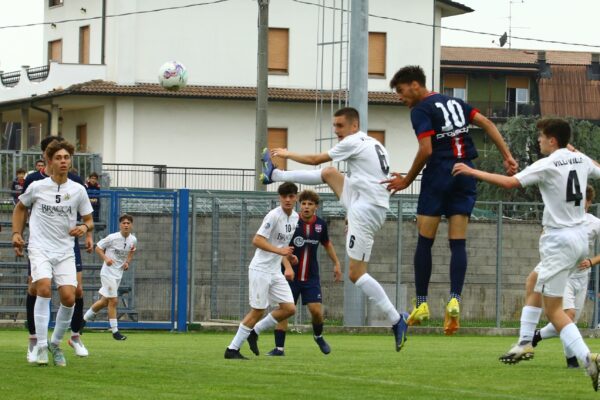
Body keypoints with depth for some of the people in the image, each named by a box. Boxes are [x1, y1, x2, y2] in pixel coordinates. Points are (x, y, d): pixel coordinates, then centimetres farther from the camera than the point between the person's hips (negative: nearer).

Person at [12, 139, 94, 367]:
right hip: (40, 248, -2)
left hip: (65, 251, 2)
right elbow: (20, 207, 19)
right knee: (44, 289, -24)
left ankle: (55, 344, 13)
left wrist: (85, 227, -12)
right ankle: (41, 346, -18)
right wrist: (16, 233, 9)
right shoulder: (37, 187, 0)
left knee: (68, 297, -10)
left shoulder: (78, 191, 2)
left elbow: (89, 220, 11)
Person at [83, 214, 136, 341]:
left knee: (104, 301, 11)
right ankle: (115, 331, -3)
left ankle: (85, 318, 31)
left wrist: (128, 262, 4)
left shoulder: (133, 240, 1)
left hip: (119, 273, 6)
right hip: (108, 272, -6)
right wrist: (106, 258, -20)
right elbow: (98, 247, -5)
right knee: (113, 300, -10)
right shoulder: (112, 238, -15)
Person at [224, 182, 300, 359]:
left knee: (289, 308, -1)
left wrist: (289, 256, 10)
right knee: (258, 311, -7)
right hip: (260, 270, -8)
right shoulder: (274, 216, -17)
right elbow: (257, 240, -22)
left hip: (275, 271, 8)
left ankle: (254, 332, 15)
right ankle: (232, 349, 1)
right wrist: (279, 251, -30)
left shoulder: (295, 217, 9)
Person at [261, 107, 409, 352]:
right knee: (329, 173, 21)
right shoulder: (374, 145, 18)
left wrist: (287, 154, 17)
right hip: (372, 206, 10)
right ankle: (274, 175, 38)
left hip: (366, 211, -10)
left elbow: (314, 160, 1)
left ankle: (397, 321, -15)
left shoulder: (353, 142, -9)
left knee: (356, 274, -10)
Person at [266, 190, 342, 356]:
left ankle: (318, 336, 22)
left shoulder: (320, 224, 0)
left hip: (311, 277, 2)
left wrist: (336, 263, 19)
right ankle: (279, 348, 2)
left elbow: (327, 244, 20)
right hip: (291, 274, -2)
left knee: (316, 310, -8)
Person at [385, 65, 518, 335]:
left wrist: (407, 181, -3)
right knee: (458, 242, 2)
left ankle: (421, 304, 3)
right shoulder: (455, 103, 17)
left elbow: (426, 150, -14)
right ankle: (454, 300, -14)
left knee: (425, 241, 2)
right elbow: (487, 124, 11)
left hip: (439, 174, -6)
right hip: (466, 175, 6)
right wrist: (507, 157, 7)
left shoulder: (420, 110, -5)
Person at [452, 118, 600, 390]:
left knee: (553, 309, -7)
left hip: (559, 240, -8)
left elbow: (510, 182, -22)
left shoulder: (548, 165, -13)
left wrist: (473, 172, -14)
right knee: (533, 283, 26)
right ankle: (525, 343, 23)